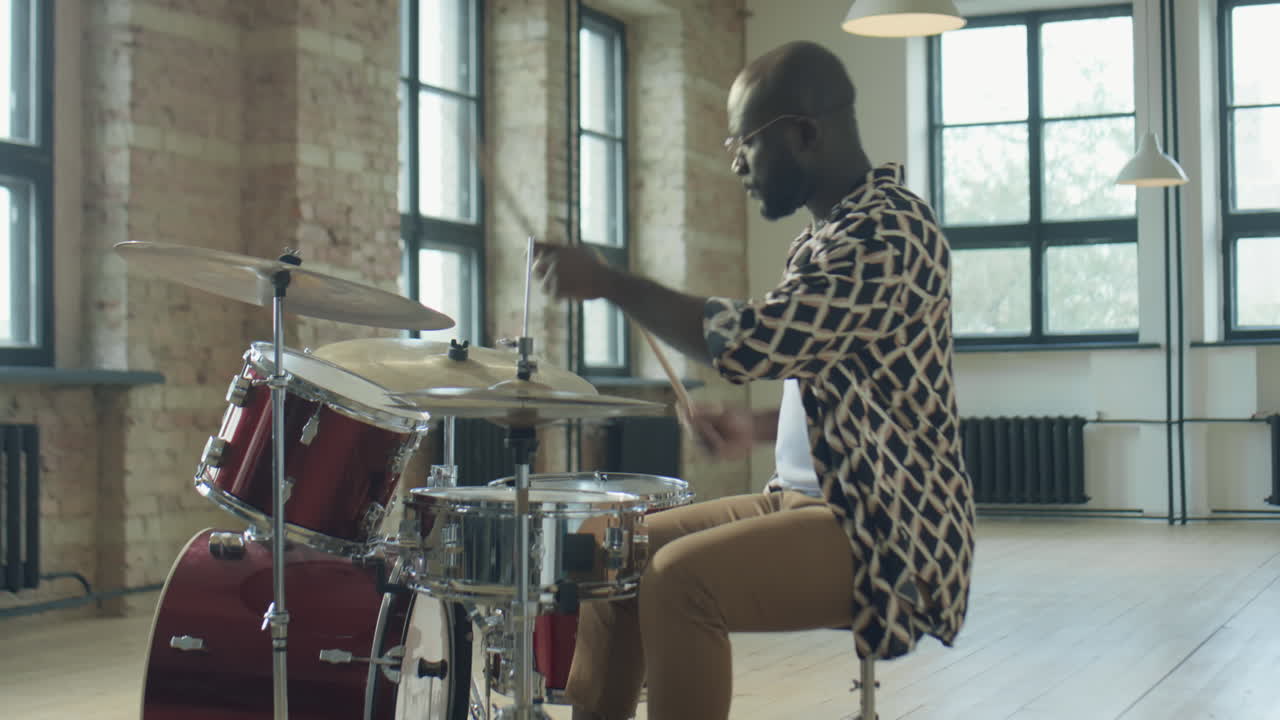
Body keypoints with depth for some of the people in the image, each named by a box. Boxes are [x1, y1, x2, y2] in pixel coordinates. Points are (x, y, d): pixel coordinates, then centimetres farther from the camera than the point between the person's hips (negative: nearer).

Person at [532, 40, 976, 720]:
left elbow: (752, 341, -26)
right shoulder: (826, 233, 14)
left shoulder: (889, 230, -17)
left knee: (680, 579, -27)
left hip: (886, 529, -10)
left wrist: (606, 282, -17)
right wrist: (756, 429, 7)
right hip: (804, 498, 10)